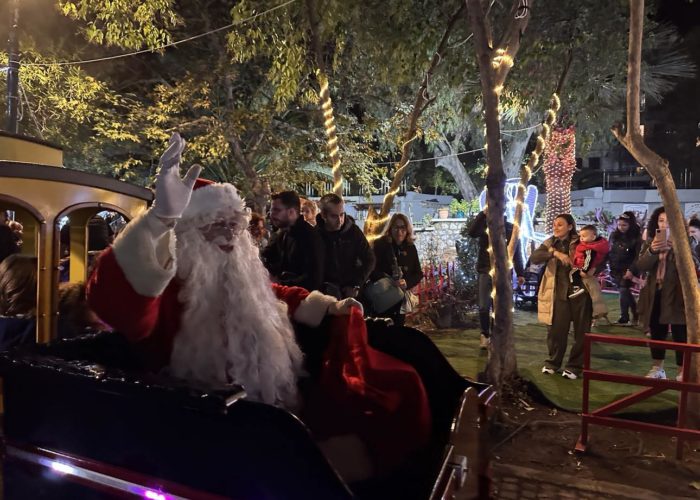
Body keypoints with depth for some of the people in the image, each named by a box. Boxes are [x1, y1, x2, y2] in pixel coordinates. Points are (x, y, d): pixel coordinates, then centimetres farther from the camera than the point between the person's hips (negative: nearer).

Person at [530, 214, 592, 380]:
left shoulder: (580, 242, -2)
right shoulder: (549, 243, 4)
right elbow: (534, 258, -12)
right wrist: (554, 252, -26)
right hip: (558, 293, 2)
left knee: (581, 331, 5)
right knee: (555, 330, 6)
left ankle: (574, 365, 19)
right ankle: (553, 361, 25)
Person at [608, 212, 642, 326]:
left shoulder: (636, 237, -7)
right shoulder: (614, 235, 7)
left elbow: (638, 256, -12)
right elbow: (608, 252, 10)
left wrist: (631, 270, -20)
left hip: (628, 270, -5)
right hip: (616, 270, 5)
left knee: (624, 291, -9)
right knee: (625, 292, 12)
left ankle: (624, 318, -1)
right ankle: (635, 314, 26)